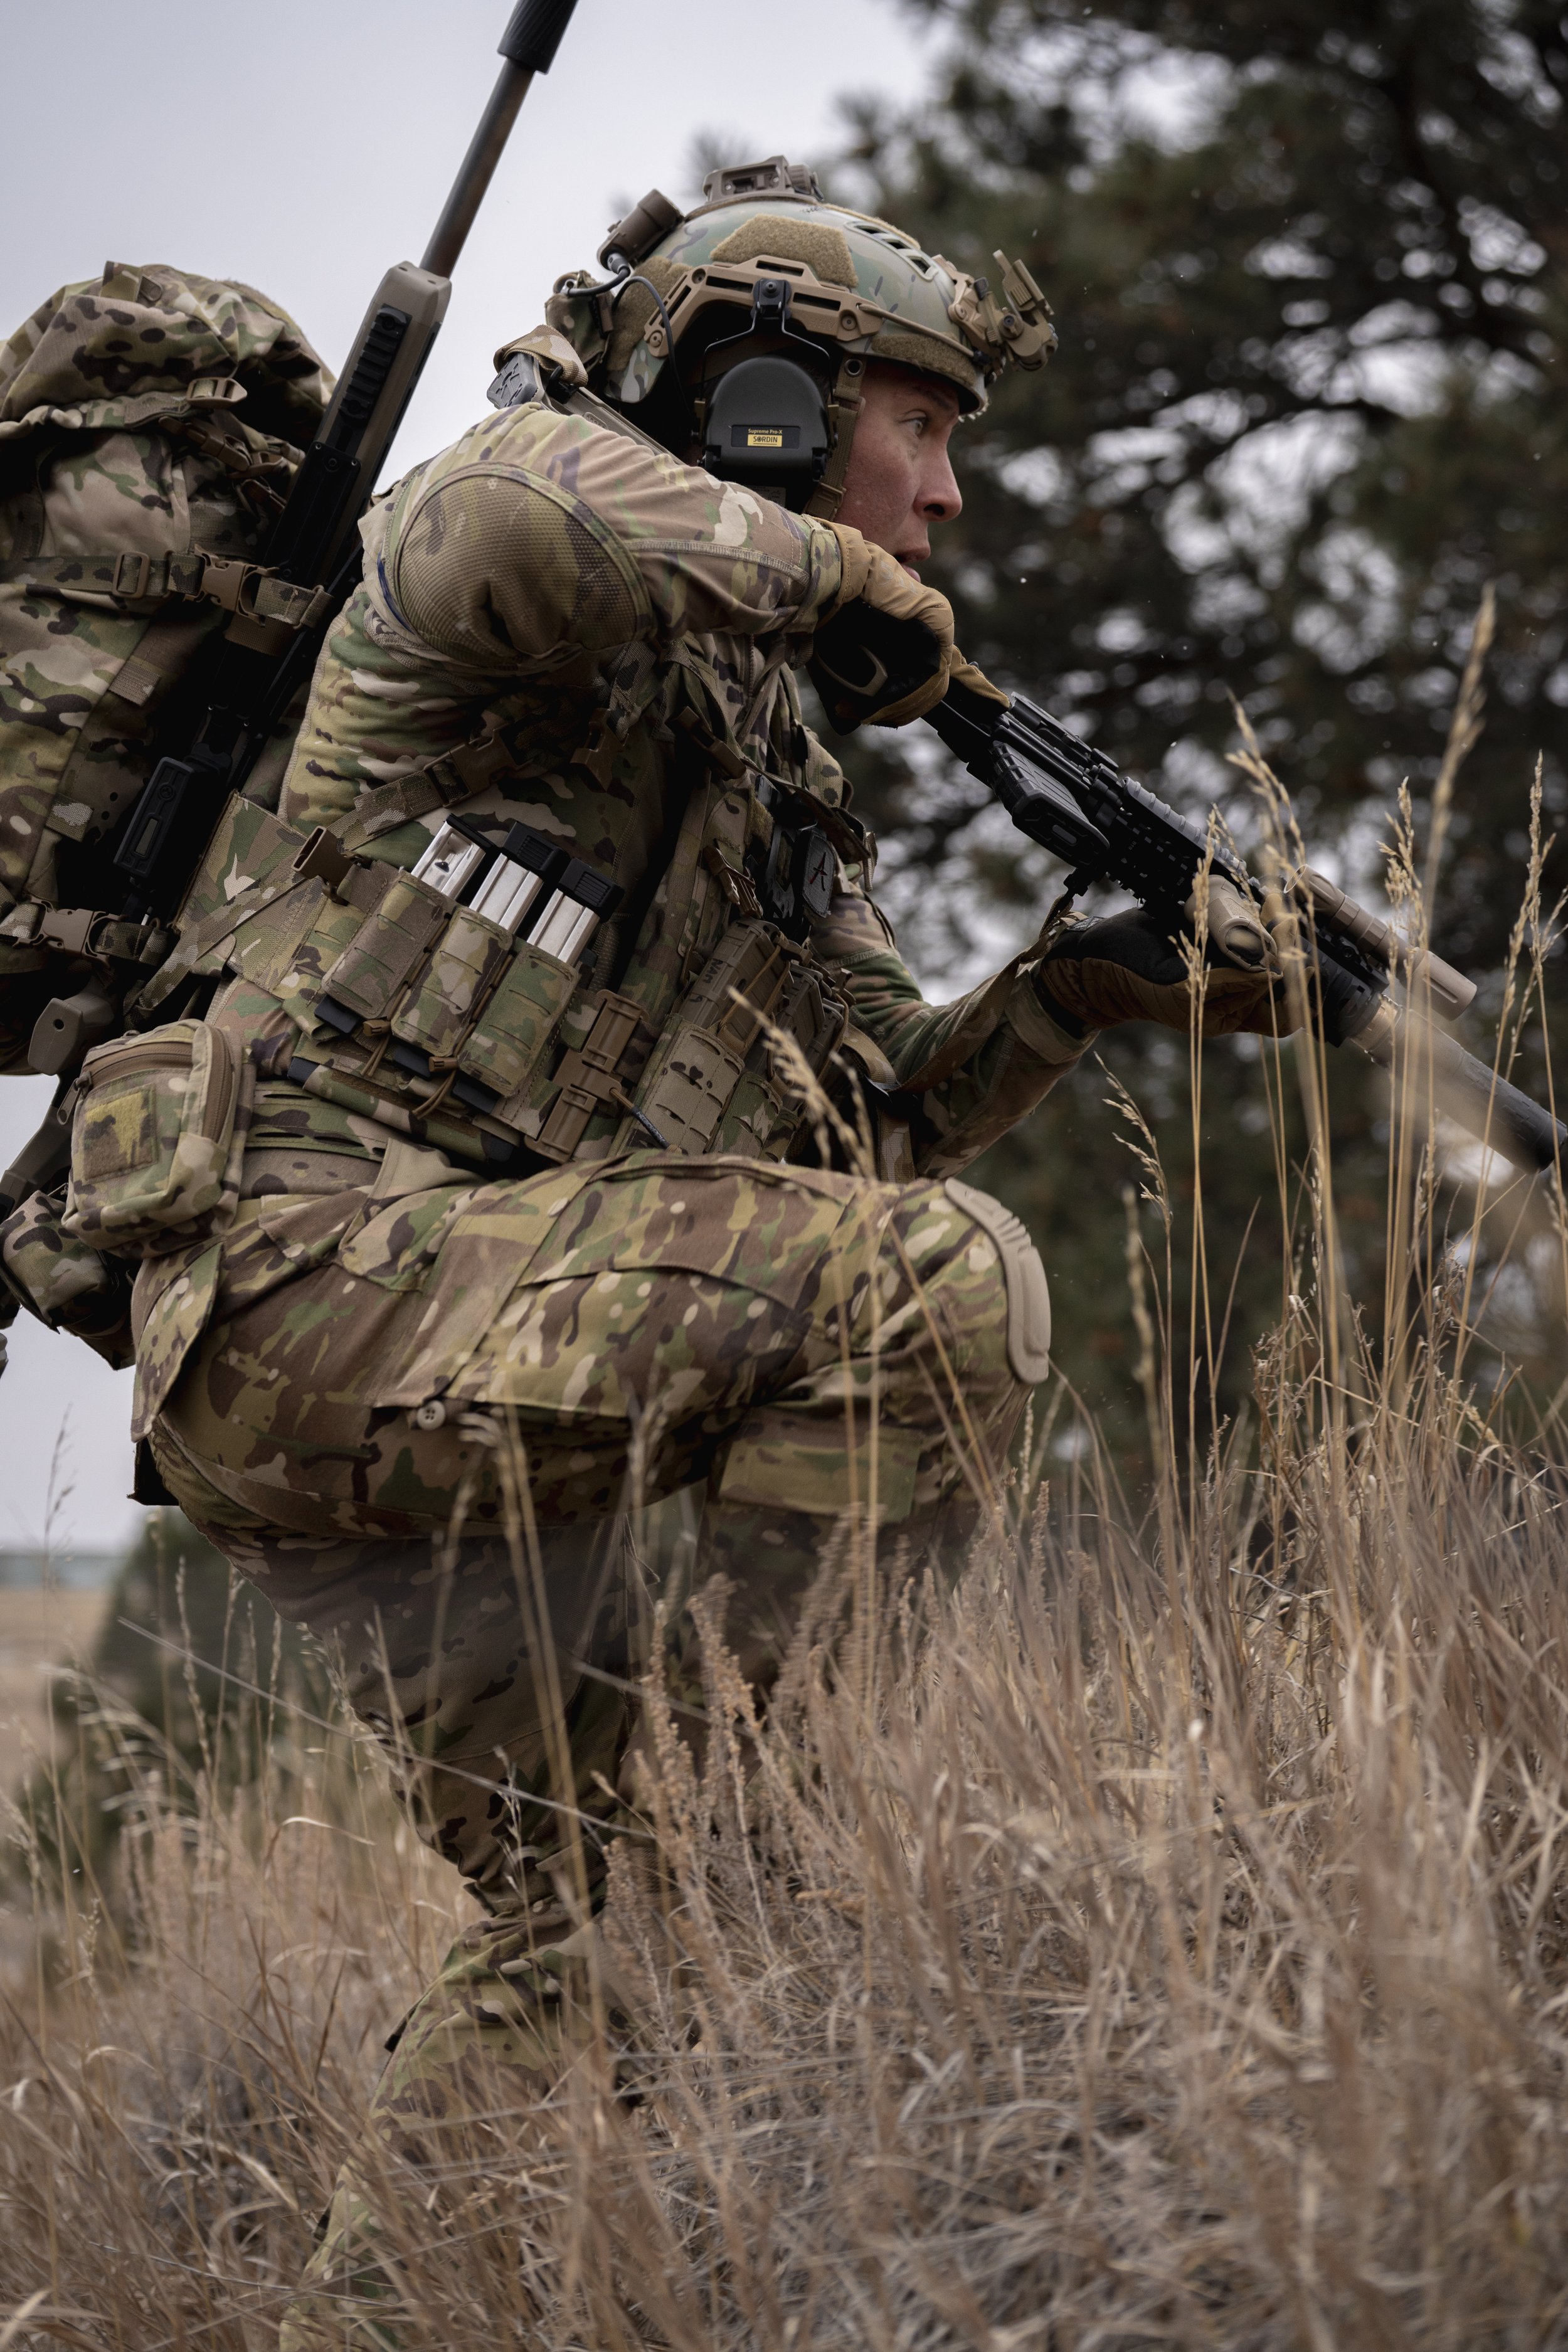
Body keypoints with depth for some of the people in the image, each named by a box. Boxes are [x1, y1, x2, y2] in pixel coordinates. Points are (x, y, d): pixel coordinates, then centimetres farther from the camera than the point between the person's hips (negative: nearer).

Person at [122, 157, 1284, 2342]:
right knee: (945, 1285, -22)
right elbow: (546, 519, -30)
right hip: (321, 1266, -10)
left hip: (440, 1420, 10)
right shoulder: (518, 499, -2)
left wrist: (1067, 994, 7)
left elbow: (853, 1131, 22)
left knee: (584, 1914, 13)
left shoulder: (765, 768, 23)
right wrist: (833, 575, -15)